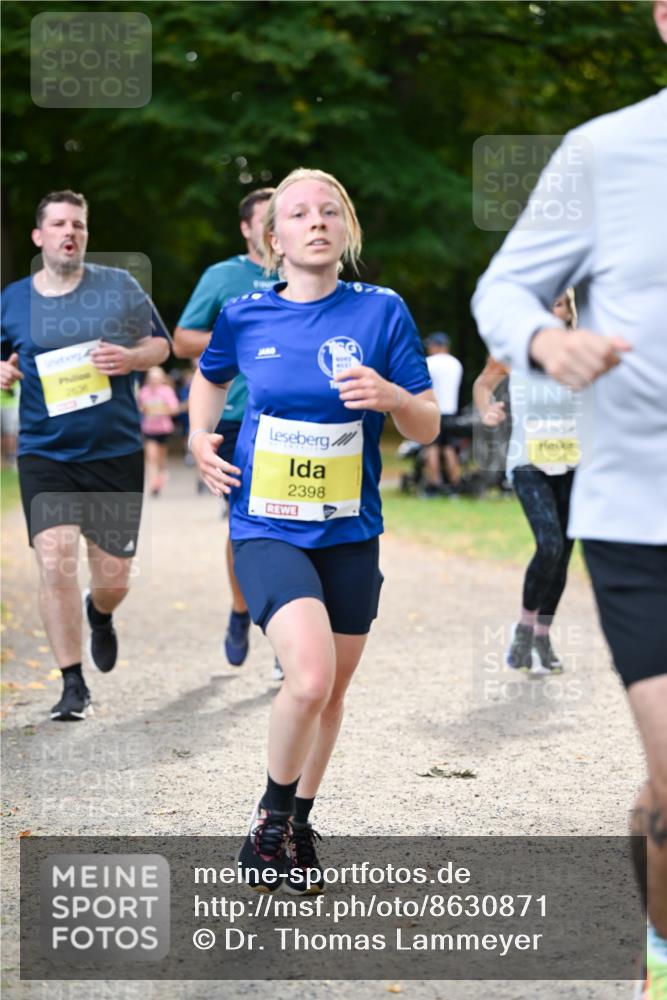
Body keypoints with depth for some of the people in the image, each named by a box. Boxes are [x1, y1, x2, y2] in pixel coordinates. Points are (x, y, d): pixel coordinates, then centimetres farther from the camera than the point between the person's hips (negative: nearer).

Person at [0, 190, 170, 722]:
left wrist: (131, 357, -12)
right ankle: (73, 685, -4)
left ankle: (99, 615, 45)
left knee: (113, 577, 5)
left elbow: (161, 344, 9)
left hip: (117, 453, 0)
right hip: (45, 454, 0)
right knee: (56, 561, -16)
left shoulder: (119, 286, 1)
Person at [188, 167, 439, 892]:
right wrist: (198, 436, 5)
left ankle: (299, 825, 35)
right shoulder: (244, 316, -2)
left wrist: (391, 396, -21)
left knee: (333, 689, 13)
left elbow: (428, 428, -1)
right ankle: (272, 813, 1)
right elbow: (210, 377, 22)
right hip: (267, 528, -2)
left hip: (350, 533, 2)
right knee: (310, 674, -22)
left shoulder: (382, 311, -4)